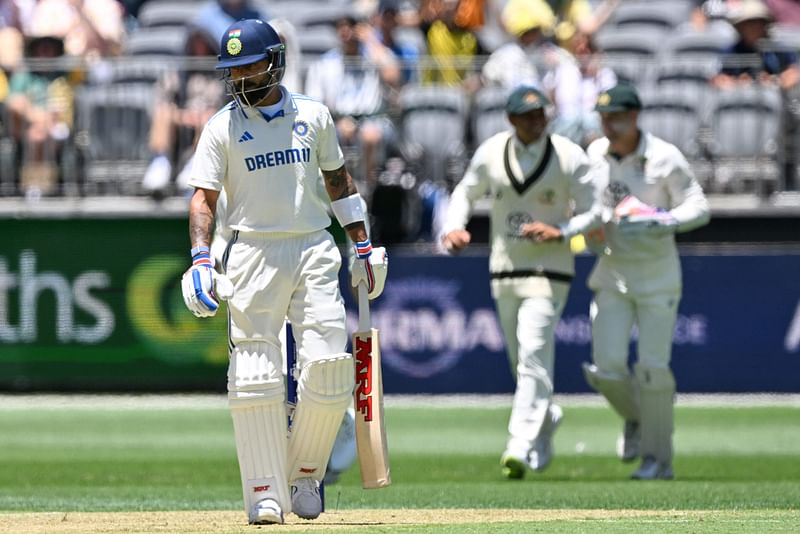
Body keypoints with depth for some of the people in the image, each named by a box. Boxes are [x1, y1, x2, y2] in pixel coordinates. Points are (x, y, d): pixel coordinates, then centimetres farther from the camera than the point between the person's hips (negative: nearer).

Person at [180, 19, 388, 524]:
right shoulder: (223, 127, 3)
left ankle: (305, 474, 11)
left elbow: (338, 178, 19)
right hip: (253, 252, -2)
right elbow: (204, 197, -1)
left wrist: (364, 246, 15)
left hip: (314, 253, 2)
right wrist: (201, 257, -16)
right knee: (256, 377, -7)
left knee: (329, 365, -8)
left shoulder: (314, 115, 10)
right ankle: (264, 493, -3)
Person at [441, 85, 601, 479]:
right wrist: (454, 227, -3)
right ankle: (547, 419, 37)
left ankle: (522, 447, -24)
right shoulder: (490, 152, 3)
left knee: (533, 354, -18)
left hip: (549, 272, -4)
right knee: (521, 363, 11)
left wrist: (559, 232, -20)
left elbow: (592, 211, -3)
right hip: (503, 270, 4)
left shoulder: (570, 157, -6)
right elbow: (465, 193, 16)